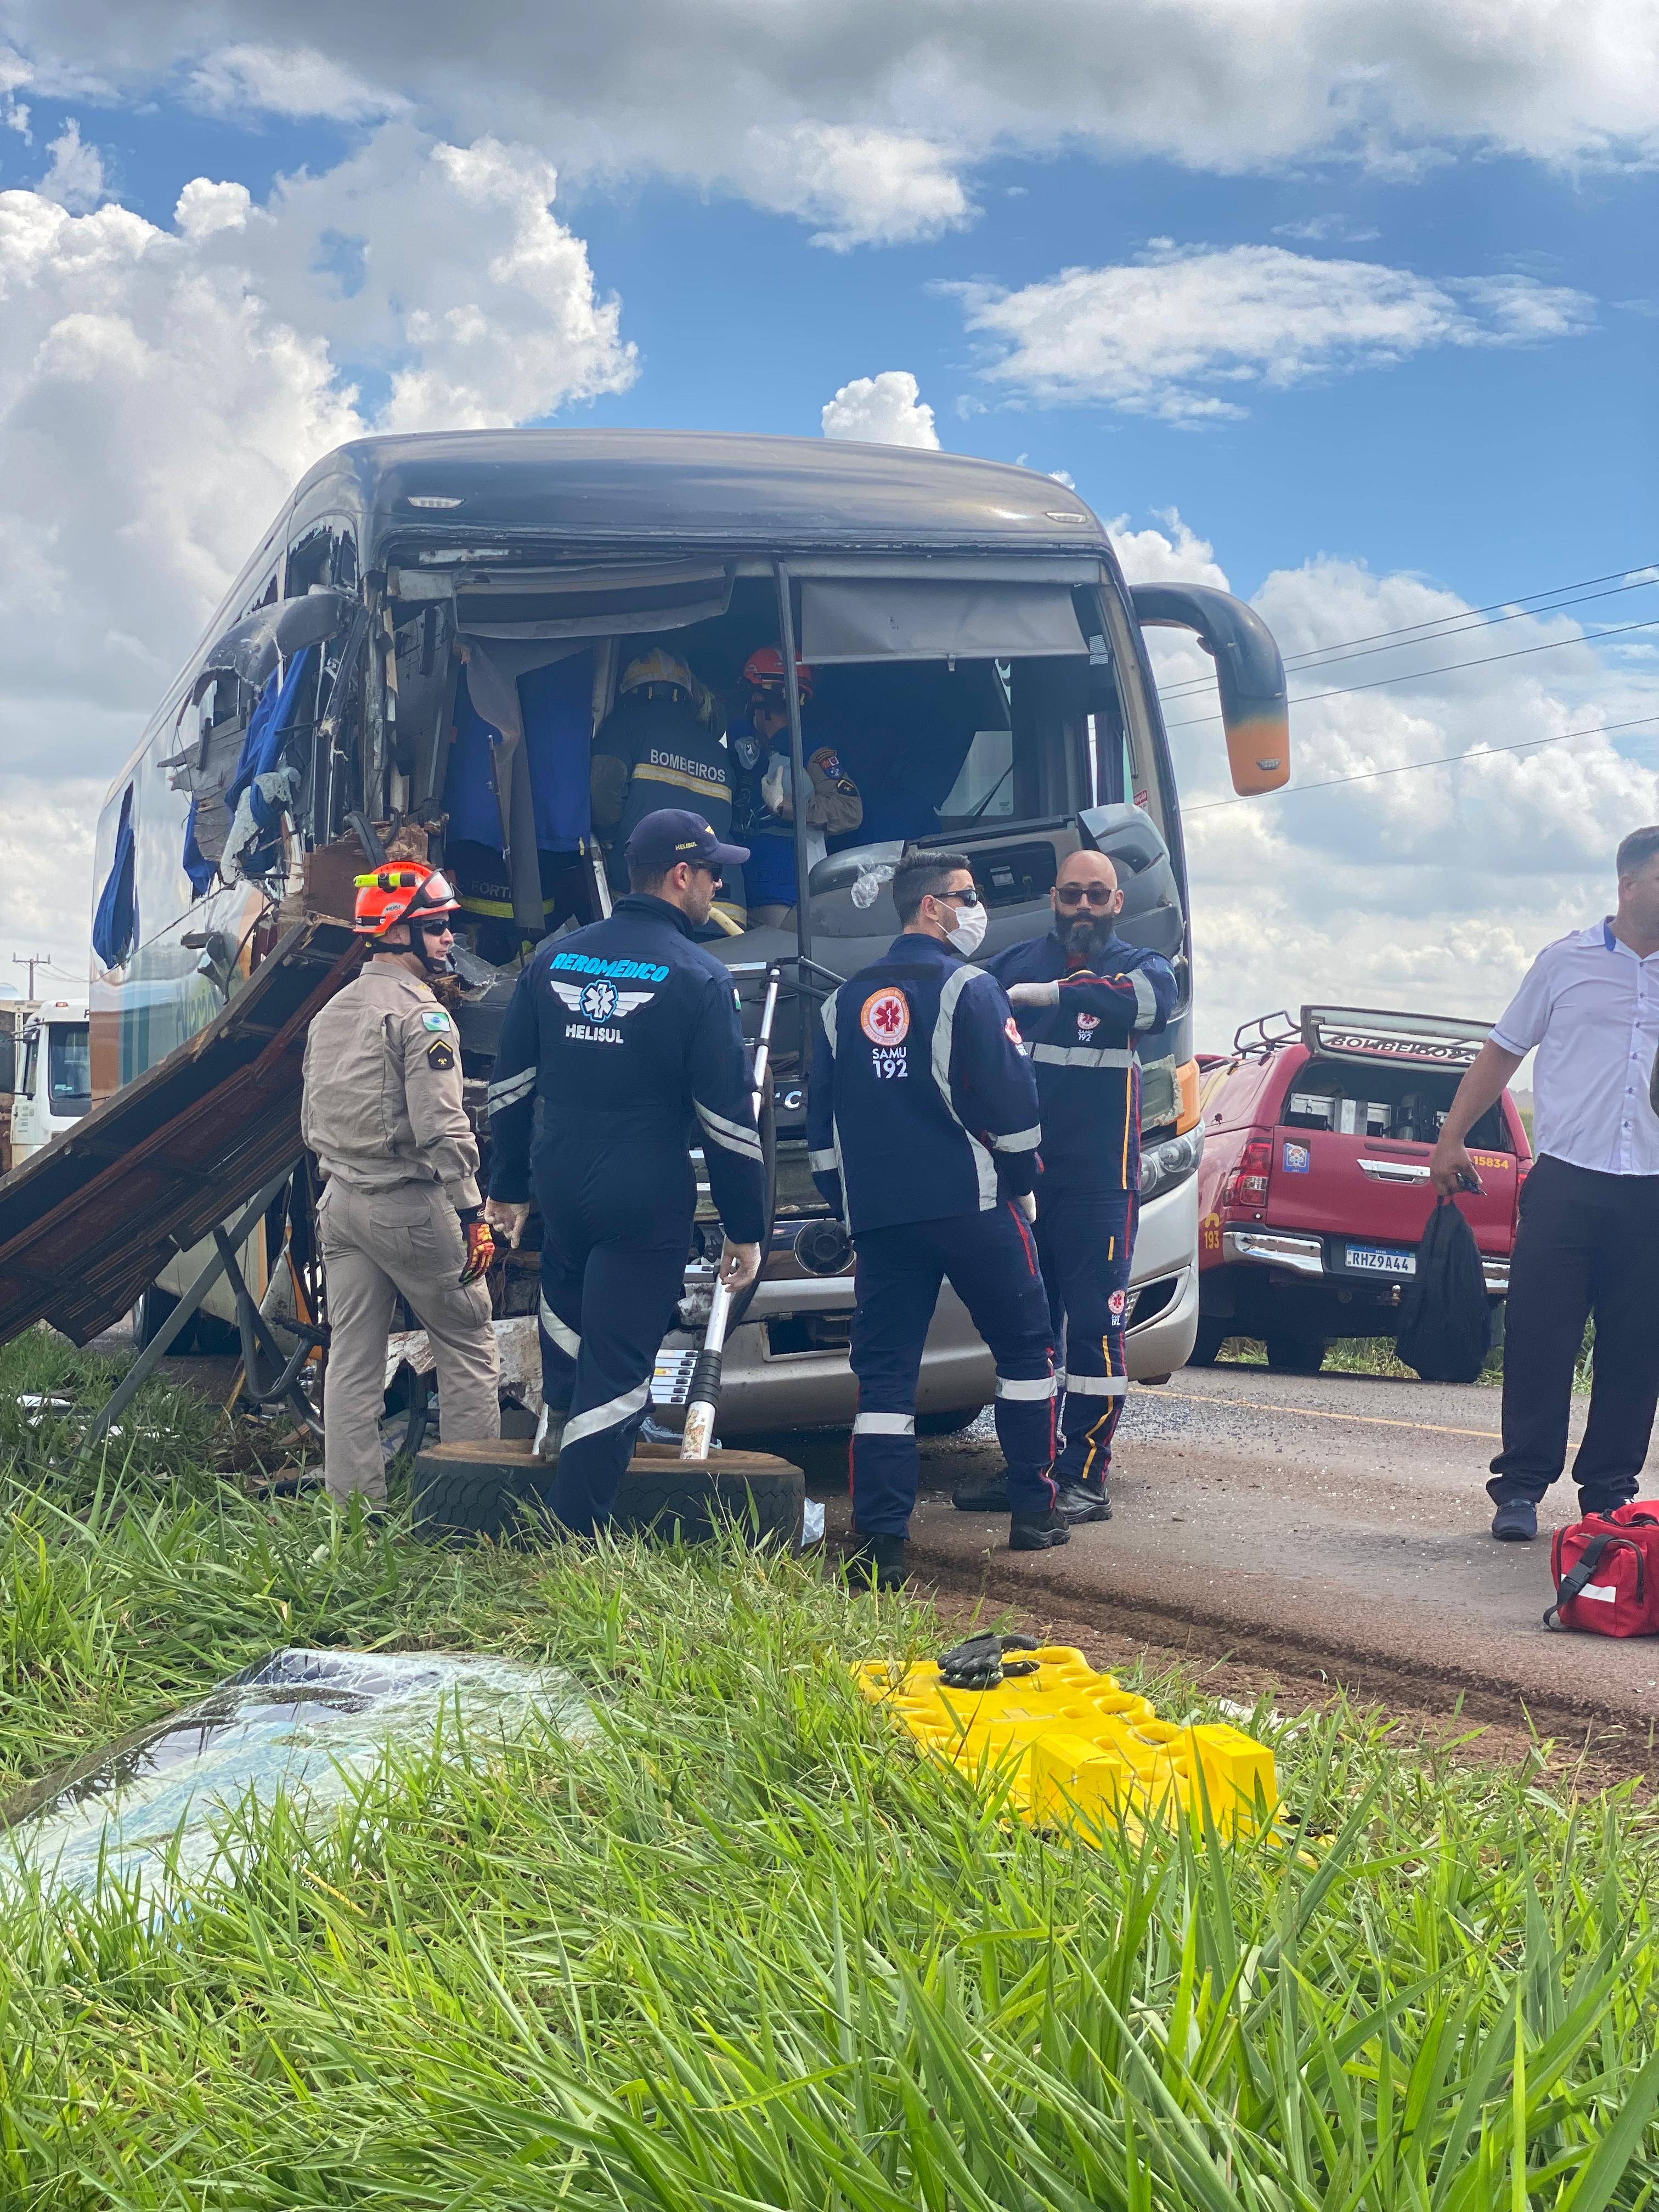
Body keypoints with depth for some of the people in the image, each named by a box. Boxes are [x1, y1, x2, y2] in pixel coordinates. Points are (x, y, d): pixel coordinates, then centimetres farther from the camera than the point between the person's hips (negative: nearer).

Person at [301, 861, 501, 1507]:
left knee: (351, 1358, 8)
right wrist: (472, 1214, -15)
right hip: (411, 1205, -8)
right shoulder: (421, 1015, -12)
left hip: (341, 1204, 8)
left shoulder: (330, 1014, 14)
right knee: (468, 1347, 3)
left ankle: (351, 1500, 11)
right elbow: (441, 1127, -19)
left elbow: (313, 1121, 19)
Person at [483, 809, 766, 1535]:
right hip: (648, 1205, -5)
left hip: (561, 1188, 5)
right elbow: (729, 1118, -10)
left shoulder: (553, 959, 4)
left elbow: (509, 1086, 10)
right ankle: (573, 1531, 4)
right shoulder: (698, 978, -10)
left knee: (568, 1295, 37)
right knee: (616, 1367, 2)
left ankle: (558, 1416, 45)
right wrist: (745, 1227, -3)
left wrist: (508, 1185, 21)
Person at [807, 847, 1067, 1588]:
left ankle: (879, 1545, -4)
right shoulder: (969, 989, -5)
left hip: (878, 1217, 5)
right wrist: (1022, 1186, 4)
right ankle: (1034, 1512, 15)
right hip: (973, 1207, -4)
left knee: (884, 1374, 3)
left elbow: (821, 1125, 16)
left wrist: (848, 1207, 22)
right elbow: (1010, 1101, -9)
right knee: (1026, 1350, 12)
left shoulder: (844, 1002, 13)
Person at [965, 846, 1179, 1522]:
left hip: (1099, 1181, -4)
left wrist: (1048, 994, -29)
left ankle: (1086, 1477, 1)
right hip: (1019, 1174, 4)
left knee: (1093, 1325, -5)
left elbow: (1154, 999, -23)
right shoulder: (1015, 963, 11)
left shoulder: (1136, 966, 1)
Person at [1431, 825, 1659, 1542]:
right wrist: (1451, 1137, 8)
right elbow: (1503, 1051, 12)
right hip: (1567, 1183, -2)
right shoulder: (1568, 961, 7)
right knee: (1539, 1339, -2)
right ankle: (1521, 1486, 6)